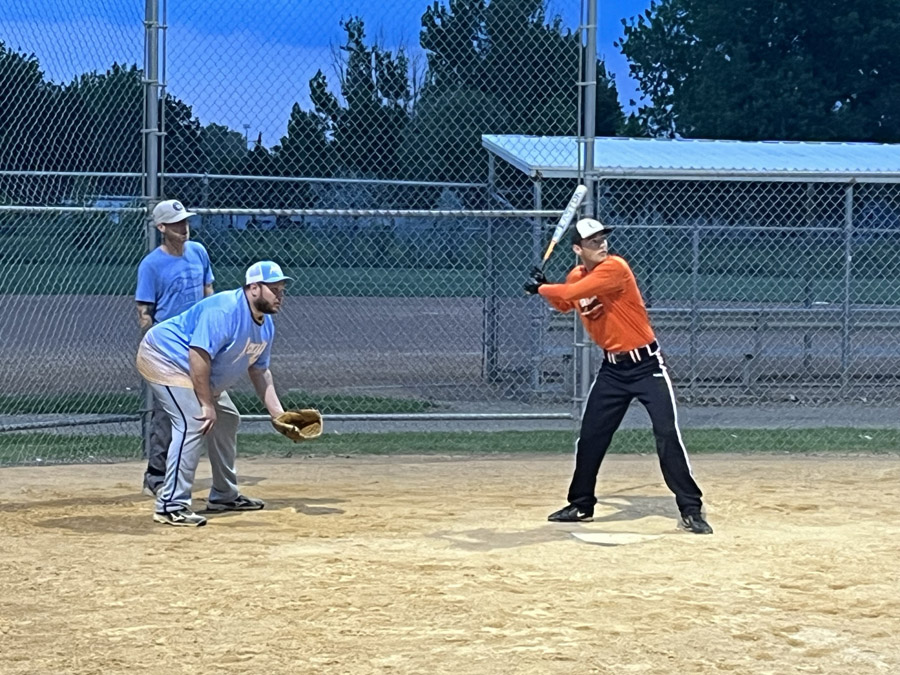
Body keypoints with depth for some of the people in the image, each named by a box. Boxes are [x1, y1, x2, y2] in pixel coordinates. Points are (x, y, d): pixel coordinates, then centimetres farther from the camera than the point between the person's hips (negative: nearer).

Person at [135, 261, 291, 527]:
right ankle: (171, 506, -25)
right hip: (164, 357, -11)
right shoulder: (225, 310, -28)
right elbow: (199, 356, -33)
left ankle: (224, 496, 29)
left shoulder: (266, 325, 3)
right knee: (194, 423, -24)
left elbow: (259, 370, 11)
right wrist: (207, 404, -29)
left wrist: (279, 414, 2)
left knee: (227, 420, 17)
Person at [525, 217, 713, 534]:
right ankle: (581, 504, 27)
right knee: (590, 437, 10)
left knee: (667, 435, -12)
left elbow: (572, 292, -28)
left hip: (647, 363, -7)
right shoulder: (576, 277, 4)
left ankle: (691, 510, -6)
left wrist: (541, 288, -12)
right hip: (612, 367, 7)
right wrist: (545, 287, 7)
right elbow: (564, 303, 26)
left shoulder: (615, 268, -19)